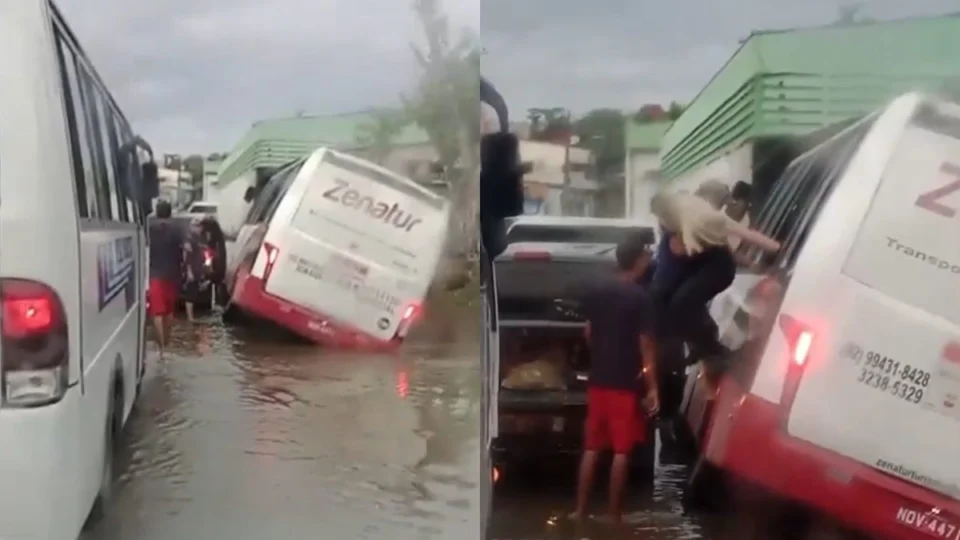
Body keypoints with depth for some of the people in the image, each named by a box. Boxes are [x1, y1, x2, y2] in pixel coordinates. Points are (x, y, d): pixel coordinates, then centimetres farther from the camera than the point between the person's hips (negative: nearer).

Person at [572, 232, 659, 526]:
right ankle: (614, 515, 8)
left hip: (598, 378, 6)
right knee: (621, 451, 3)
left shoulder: (595, 290, 4)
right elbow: (646, 345, -13)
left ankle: (580, 510, 15)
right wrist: (653, 387, -8)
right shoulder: (639, 297, -13)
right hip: (626, 382, -5)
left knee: (592, 447, 11)